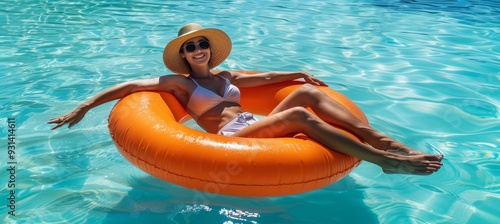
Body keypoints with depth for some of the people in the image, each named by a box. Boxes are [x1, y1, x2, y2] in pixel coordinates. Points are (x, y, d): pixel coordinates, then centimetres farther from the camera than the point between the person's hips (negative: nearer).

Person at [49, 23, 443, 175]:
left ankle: (381, 139, -18)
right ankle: (386, 161, -28)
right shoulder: (179, 82, 6)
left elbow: (265, 77, 32)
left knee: (308, 92, -12)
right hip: (232, 137, -7)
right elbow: (130, 85, 0)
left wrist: (300, 72, 30)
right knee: (300, 115, -28)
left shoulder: (226, 76, 23)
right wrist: (84, 107, -6)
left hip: (257, 127, 7)